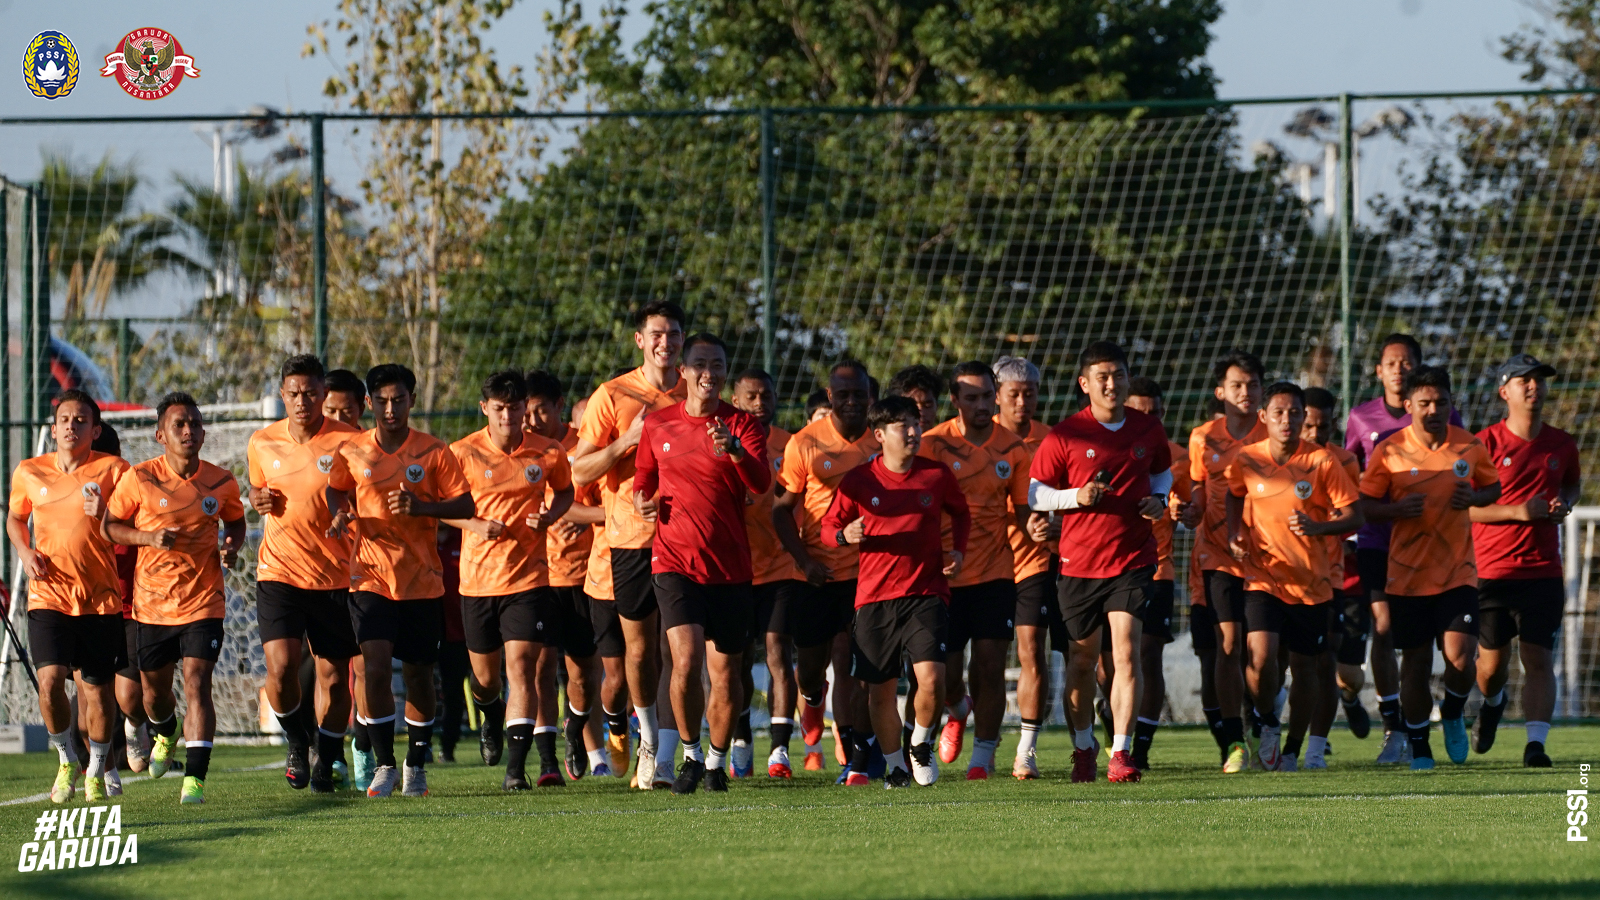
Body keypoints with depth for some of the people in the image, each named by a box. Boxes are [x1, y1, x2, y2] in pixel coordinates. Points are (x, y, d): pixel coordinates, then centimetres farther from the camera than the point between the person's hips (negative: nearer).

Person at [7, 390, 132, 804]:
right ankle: (67, 760, 8)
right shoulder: (29, 473, 5)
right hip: (48, 595, 1)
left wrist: (104, 516, -19)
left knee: (99, 690, 3)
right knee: (50, 680, -16)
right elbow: (14, 518, 22)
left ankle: (96, 771, 25)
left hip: (100, 596, -1)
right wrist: (25, 553, 3)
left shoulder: (112, 470, -1)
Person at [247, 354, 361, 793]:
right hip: (279, 571, 1)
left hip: (335, 575, -1)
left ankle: (325, 758, 27)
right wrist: (258, 500, -1)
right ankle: (297, 741, 12)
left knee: (333, 676, 6)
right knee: (280, 667, -15)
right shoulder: (262, 444, 4)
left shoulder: (348, 442, -5)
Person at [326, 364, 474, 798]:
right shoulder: (352, 452, 1)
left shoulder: (434, 452, -3)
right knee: (376, 666, -16)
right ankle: (384, 764, -6)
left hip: (422, 579, 0)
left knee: (418, 675, 7)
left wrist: (421, 506, -19)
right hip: (370, 578, 0)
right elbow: (336, 490, 17)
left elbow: (465, 505, -3)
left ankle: (416, 764, 25)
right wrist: (340, 514, -5)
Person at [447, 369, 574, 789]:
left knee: (521, 665, -14)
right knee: (485, 675, 12)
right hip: (478, 577, 1)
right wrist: (474, 525, -14)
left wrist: (550, 515, -5)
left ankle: (516, 765, -17)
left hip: (528, 577, -1)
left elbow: (566, 490, 17)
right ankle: (495, 716, 48)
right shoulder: (463, 453, -4)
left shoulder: (548, 452, -1)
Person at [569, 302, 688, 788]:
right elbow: (580, 471, -2)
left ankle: (670, 752, -4)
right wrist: (627, 441, -15)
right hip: (631, 536, 0)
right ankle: (649, 739, 25)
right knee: (639, 646, 7)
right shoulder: (613, 396, 0)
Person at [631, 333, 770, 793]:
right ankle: (690, 753, 0)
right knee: (686, 659, -18)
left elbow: (762, 484, -15)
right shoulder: (657, 425, 6)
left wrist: (734, 449, -33)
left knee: (725, 674, 5)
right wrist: (643, 500, -1)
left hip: (730, 567, 0)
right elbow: (643, 478, 21)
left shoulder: (742, 424, 0)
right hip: (675, 561, 0)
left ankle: (717, 760, 24)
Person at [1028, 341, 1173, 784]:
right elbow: (1035, 494, 0)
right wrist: (1076, 496, -17)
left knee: (1126, 651, -13)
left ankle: (1121, 753, -11)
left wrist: (1159, 499, 1)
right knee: (1083, 658, 10)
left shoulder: (1148, 429, 4)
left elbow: (1163, 472, 22)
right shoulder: (1065, 436, -5)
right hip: (1079, 561, 0)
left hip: (1133, 560, 0)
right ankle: (1083, 748, 28)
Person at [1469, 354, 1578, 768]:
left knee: (1538, 658, -10)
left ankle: (1536, 745, -14)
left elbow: (1573, 485, 26)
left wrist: (1563, 504, 2)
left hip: (1543, 571, 2)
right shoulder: (1486, 443, -5)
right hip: (1492, 570, -2)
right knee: (1492, 661, 7)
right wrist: (1518, 511, -17)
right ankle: (1492, 704, 42)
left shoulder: (1561, 445, 7)